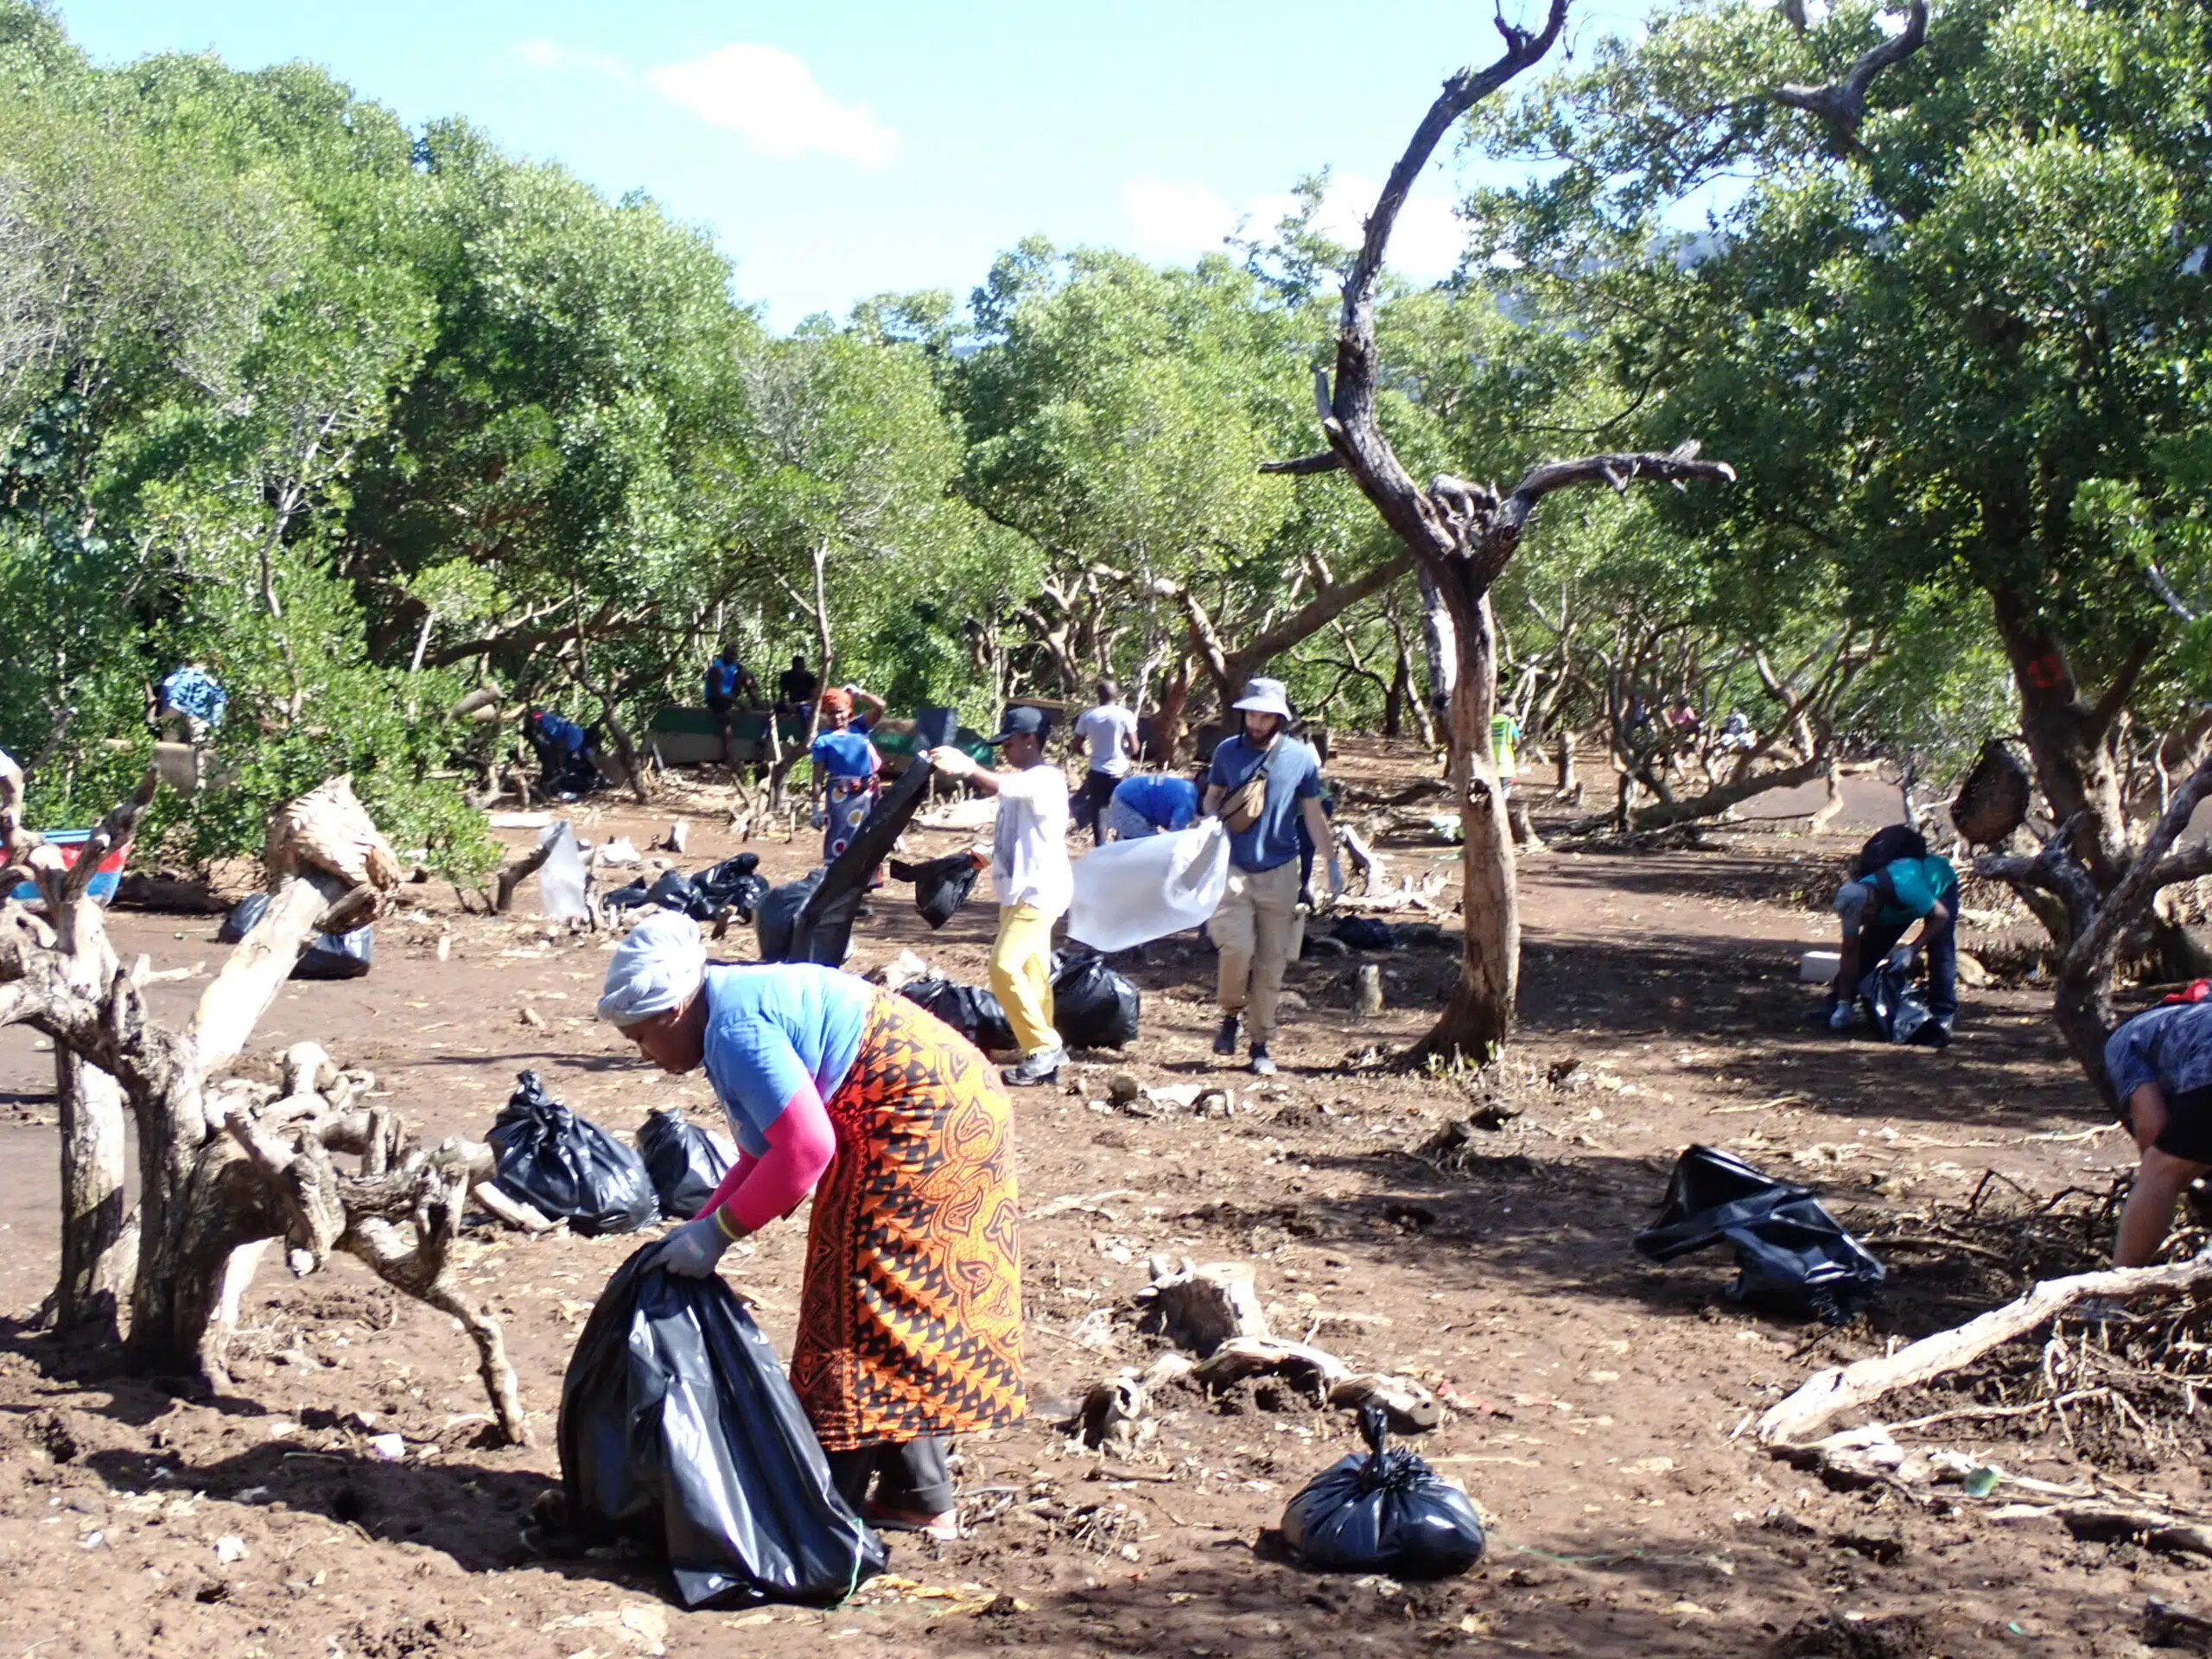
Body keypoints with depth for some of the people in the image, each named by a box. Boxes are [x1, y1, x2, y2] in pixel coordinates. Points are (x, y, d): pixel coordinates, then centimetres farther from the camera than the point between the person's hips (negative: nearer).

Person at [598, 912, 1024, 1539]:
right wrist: (700, 1226, 10)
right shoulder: (741, 1003, 13)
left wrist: (718, 1232, -14)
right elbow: (764, 1152, 17)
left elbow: (806, 1149, -23)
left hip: (920, 1121, -11)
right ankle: (915, 1493, 21)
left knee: (862, 1304, -4)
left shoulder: (735, 1028, -19)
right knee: (905, 1304, 14)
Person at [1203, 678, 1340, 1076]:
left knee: (1271, 962, 3)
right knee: (1237, 947, -17)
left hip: (1279, 872, 1)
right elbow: (1212, 797, 13)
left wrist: (1332, 862, 5)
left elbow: (1313, 814, 7)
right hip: (1234, 868, 0)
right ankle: (1231, 1014, 10)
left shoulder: (1302, 757, -1)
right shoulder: (1228, 751, 1)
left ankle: (1261, 1044, 15)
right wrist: (1212, 820, -9)